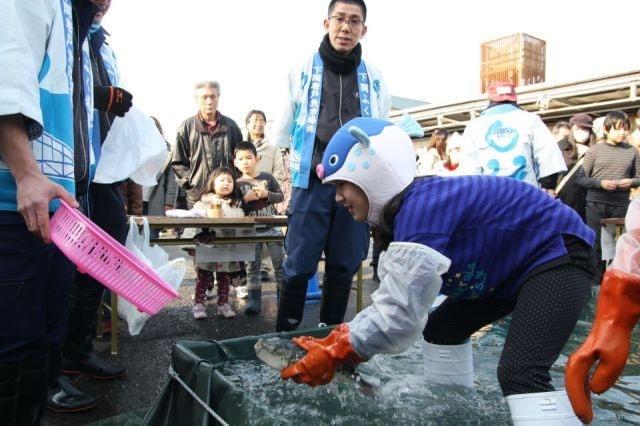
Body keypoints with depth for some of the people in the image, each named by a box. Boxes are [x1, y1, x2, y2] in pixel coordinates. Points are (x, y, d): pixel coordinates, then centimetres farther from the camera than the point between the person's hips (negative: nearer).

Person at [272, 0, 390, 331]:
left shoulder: (375, 79, 11)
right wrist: (297, 171, 6)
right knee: (299, 266, -1)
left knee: (343, 266, 8)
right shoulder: (303, 71, 6)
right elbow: (282, 132, 10)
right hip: (312, 183, -2)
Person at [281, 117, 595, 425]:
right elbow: (394, 299, 0)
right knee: (442, 328, 13)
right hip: (516, 263, 10)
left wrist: (333, 354, -19)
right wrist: (334, 341, -6)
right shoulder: (407, 211, -1)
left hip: (559, 252, -10)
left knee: (520, 374, -25)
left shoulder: (420, 208, -31)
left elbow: (400, 316, -31)